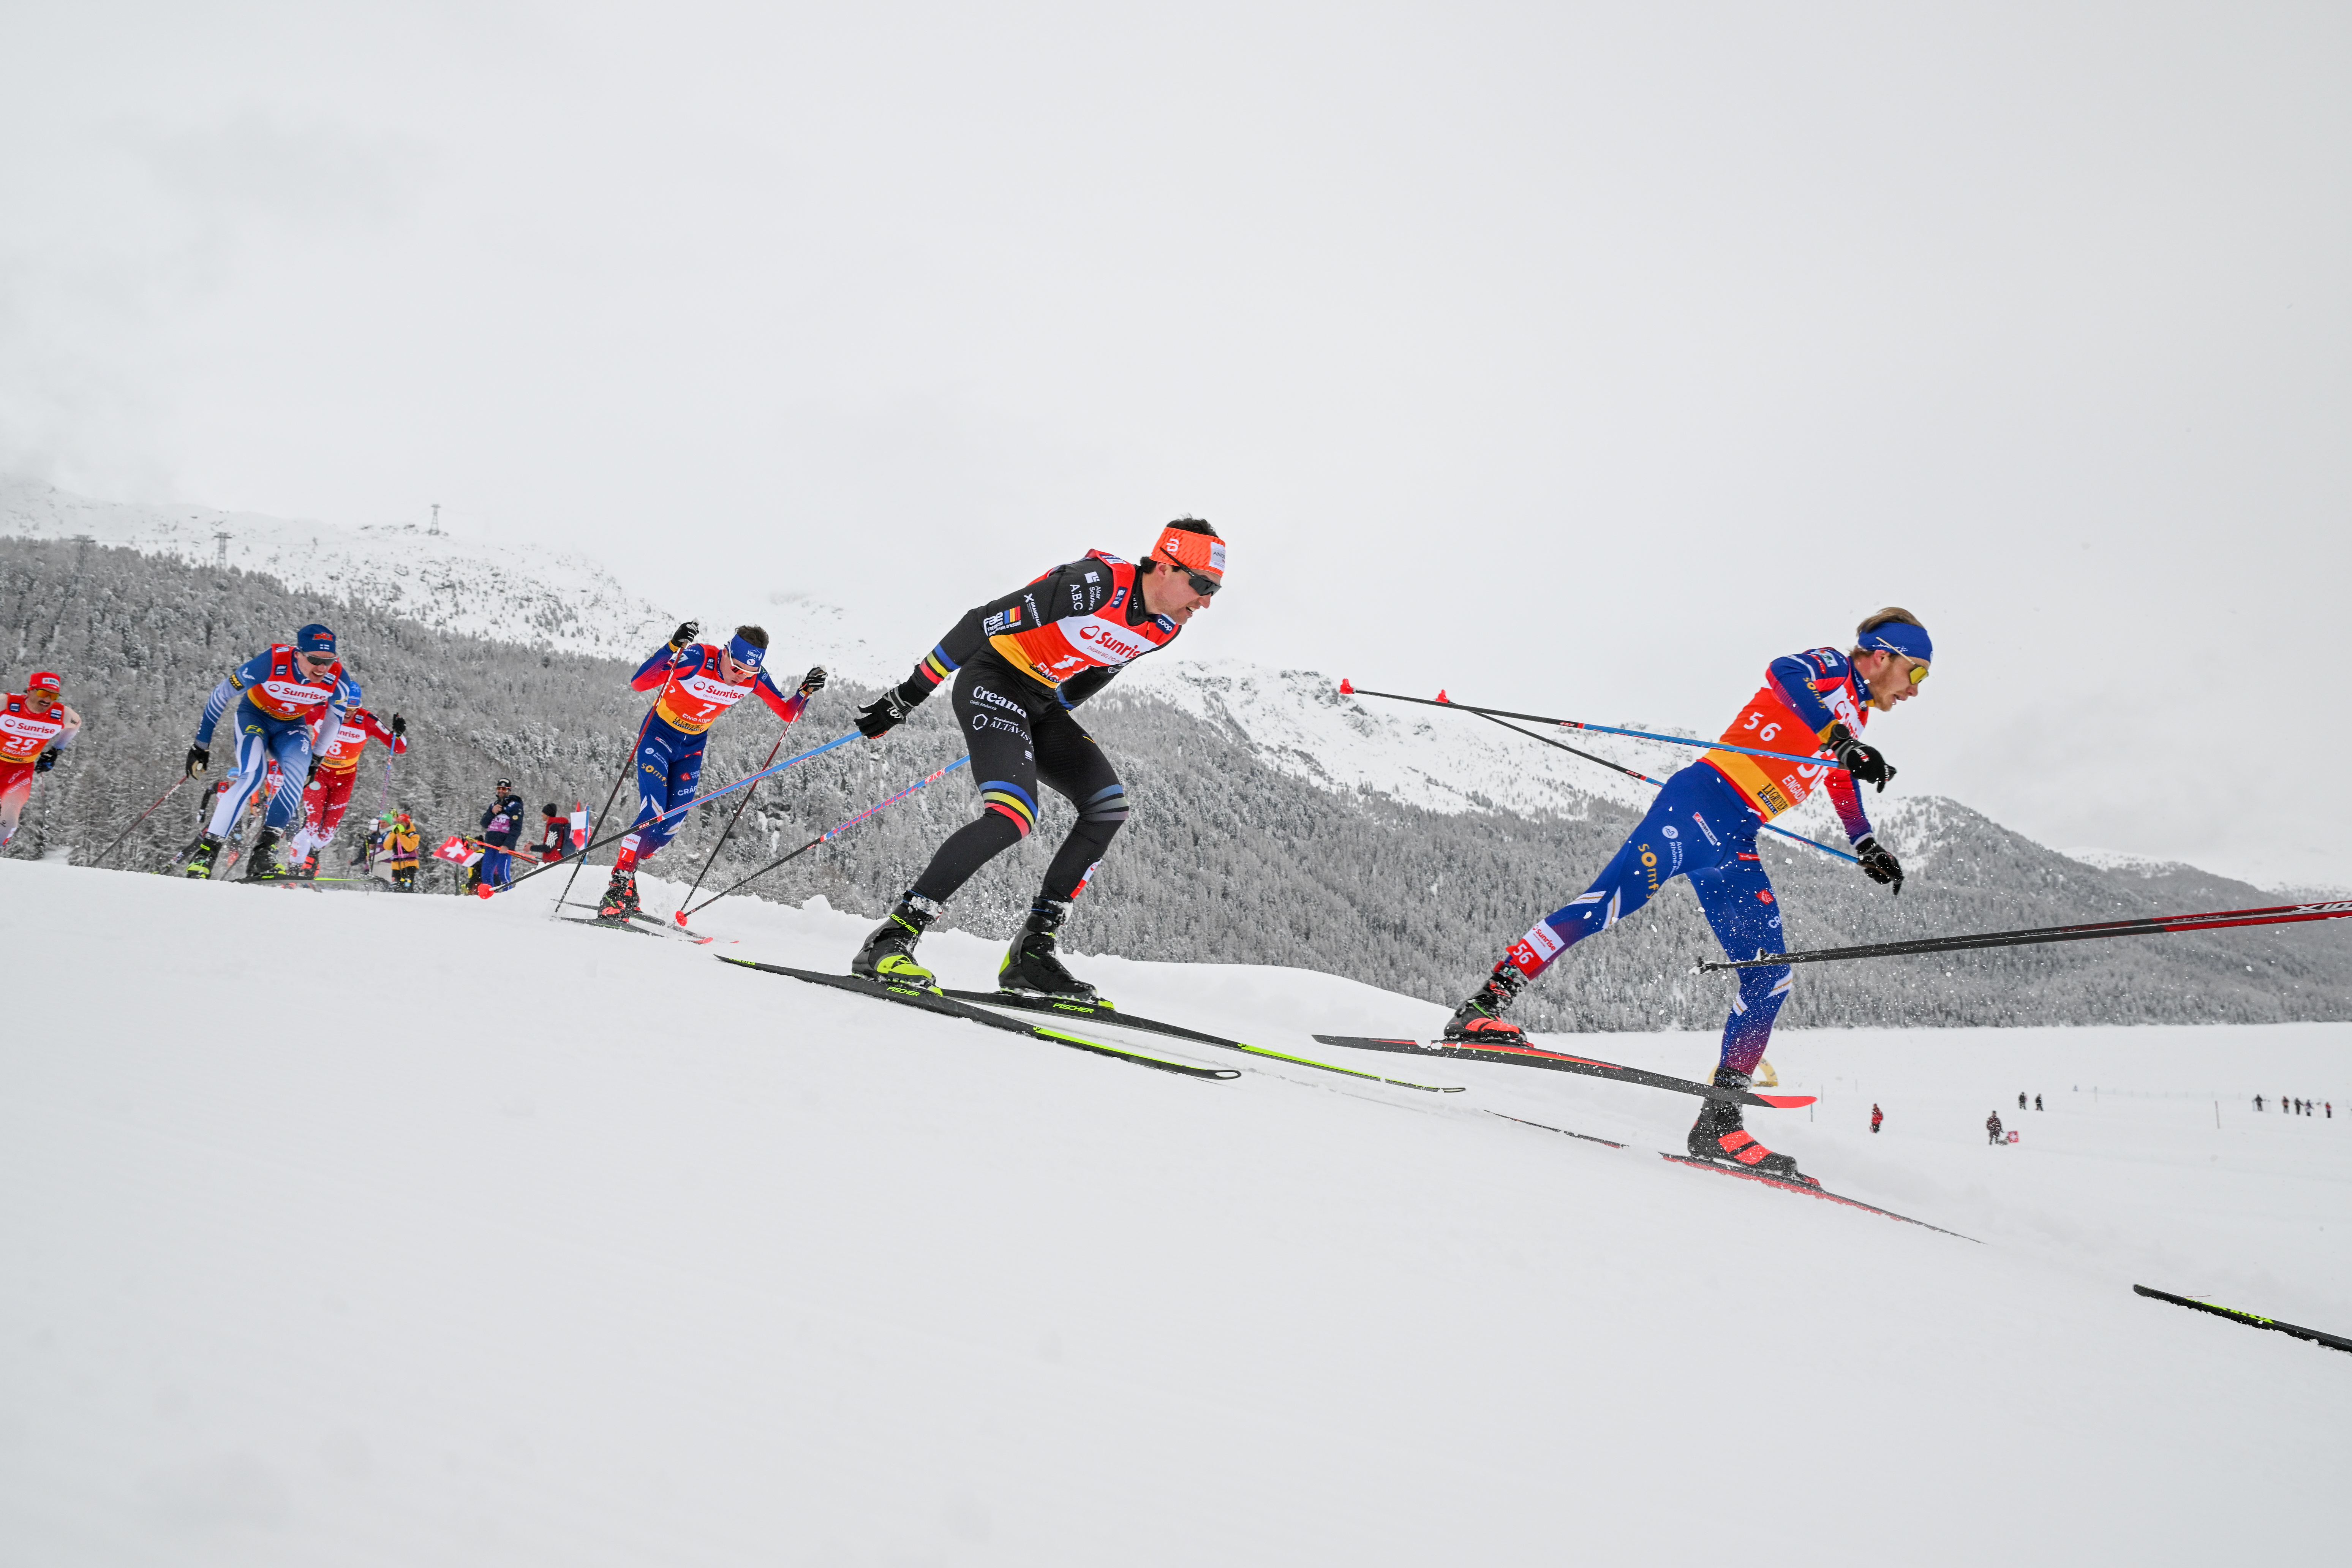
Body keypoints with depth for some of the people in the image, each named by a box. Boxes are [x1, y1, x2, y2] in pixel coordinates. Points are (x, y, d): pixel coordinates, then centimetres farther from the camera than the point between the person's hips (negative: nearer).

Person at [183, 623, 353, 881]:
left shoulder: (337, 678, -24)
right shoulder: (271, 663, -33)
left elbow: (335, 717, -1)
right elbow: (221, 695, -18)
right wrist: (202, 744, -11)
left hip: (291, 727, 3)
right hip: (254, 716, -3)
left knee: (297, 776, -26)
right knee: (253, 776, -27)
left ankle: (264, 850, -24)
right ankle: (206, 849, -20)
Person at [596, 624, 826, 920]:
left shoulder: (753, 678, -16)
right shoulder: (697, 657, -31)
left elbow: (788, 713, -6)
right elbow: (638, 683, -36)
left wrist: (806, 691, -26)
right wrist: (672, 648, -49)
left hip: (693, 747, 5)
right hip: (658, 735, -5)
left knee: (671, 825, 3)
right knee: (652, 817, -19)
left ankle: (626, 877, 23)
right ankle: (616, 891, -15)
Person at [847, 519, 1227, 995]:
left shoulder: (1164, 629, 0)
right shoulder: (1096, 584, -26)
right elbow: (983, 622, -22)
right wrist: (910, 695, -19)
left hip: (1041, 702, 9)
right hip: (993, 682, -9)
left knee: (1108, 807, -3)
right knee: (1012, 816, -26)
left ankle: (1032, 951, -1)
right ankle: (892, 938, -22)